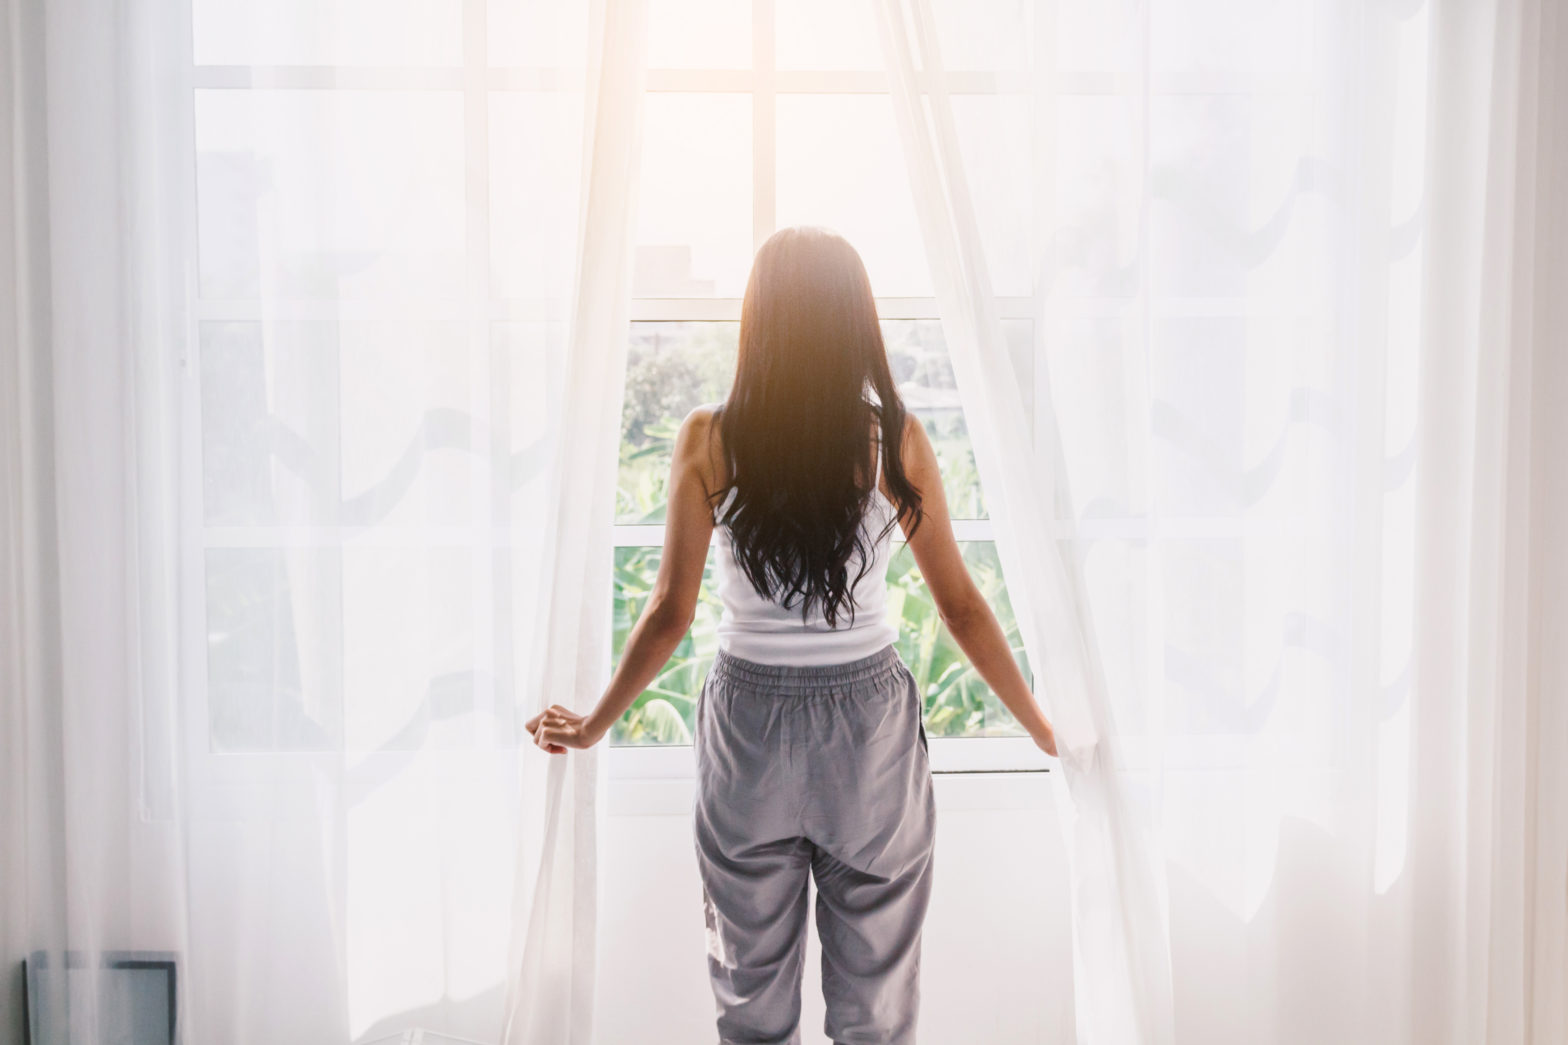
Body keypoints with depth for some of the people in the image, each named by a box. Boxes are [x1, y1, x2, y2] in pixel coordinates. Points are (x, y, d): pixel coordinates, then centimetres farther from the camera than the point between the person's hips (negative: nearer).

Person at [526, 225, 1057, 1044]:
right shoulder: (895, 440, -7)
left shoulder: (709, 440, -8)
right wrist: (1044, 731, 9)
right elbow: (959, 606, -3)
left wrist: (593, 728, 9)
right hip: (871, 723, 0)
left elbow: (670, 613, -5)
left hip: (748, 724, 0)